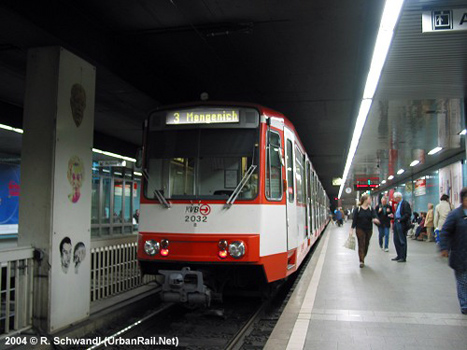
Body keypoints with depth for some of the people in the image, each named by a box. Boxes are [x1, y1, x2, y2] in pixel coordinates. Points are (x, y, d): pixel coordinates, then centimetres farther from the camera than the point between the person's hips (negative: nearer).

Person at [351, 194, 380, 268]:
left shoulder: (371, 209, 4)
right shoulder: (357, 209, -4)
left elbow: (374, 216, -12)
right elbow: (354, 220, -3)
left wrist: (375, 219, -36)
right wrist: (352, 229, -6)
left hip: (369, 230, 4)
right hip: (360, 229, -3)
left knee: (366, 245, 10)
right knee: (361, 245, -6)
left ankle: (362, 258, 27)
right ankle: (361, 261, -5)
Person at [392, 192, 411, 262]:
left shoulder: (405, 203, -13)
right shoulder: (398, 204, 16)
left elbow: (408, 214, -19)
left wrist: (400, 220, -20)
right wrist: (394, 216, 8)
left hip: (402, 224, -10)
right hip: (396, 223, 10)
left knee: (402, 241, -3)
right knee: (396, 240, 12)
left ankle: (403, 257, 4)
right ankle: (399, 256, 22)